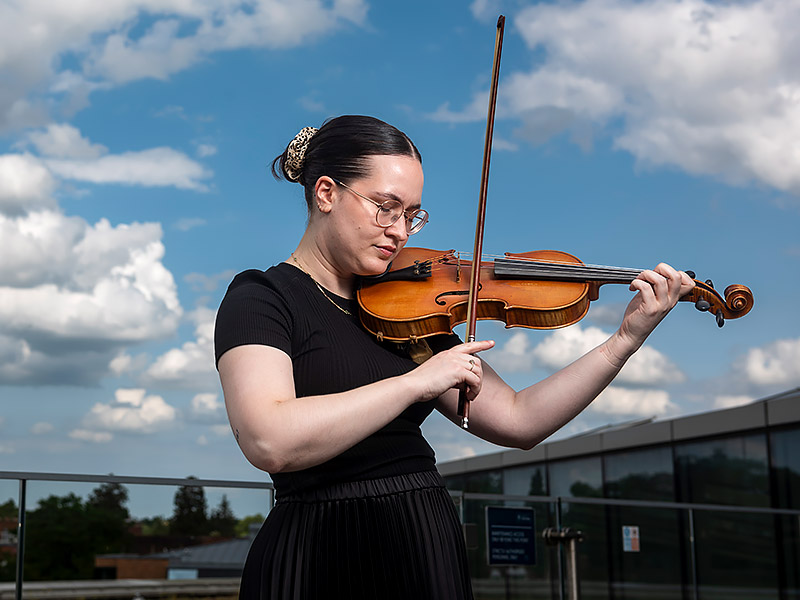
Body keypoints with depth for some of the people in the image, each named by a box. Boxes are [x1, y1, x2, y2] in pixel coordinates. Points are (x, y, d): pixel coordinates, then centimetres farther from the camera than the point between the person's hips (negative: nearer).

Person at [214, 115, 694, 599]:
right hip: (323, 559, -5)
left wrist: (627, 340, -3)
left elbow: (518, 421, 4)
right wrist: (416, 382, -24)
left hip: (430, 557, 6)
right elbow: (269, 441, -25)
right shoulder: (260, 298, -7)